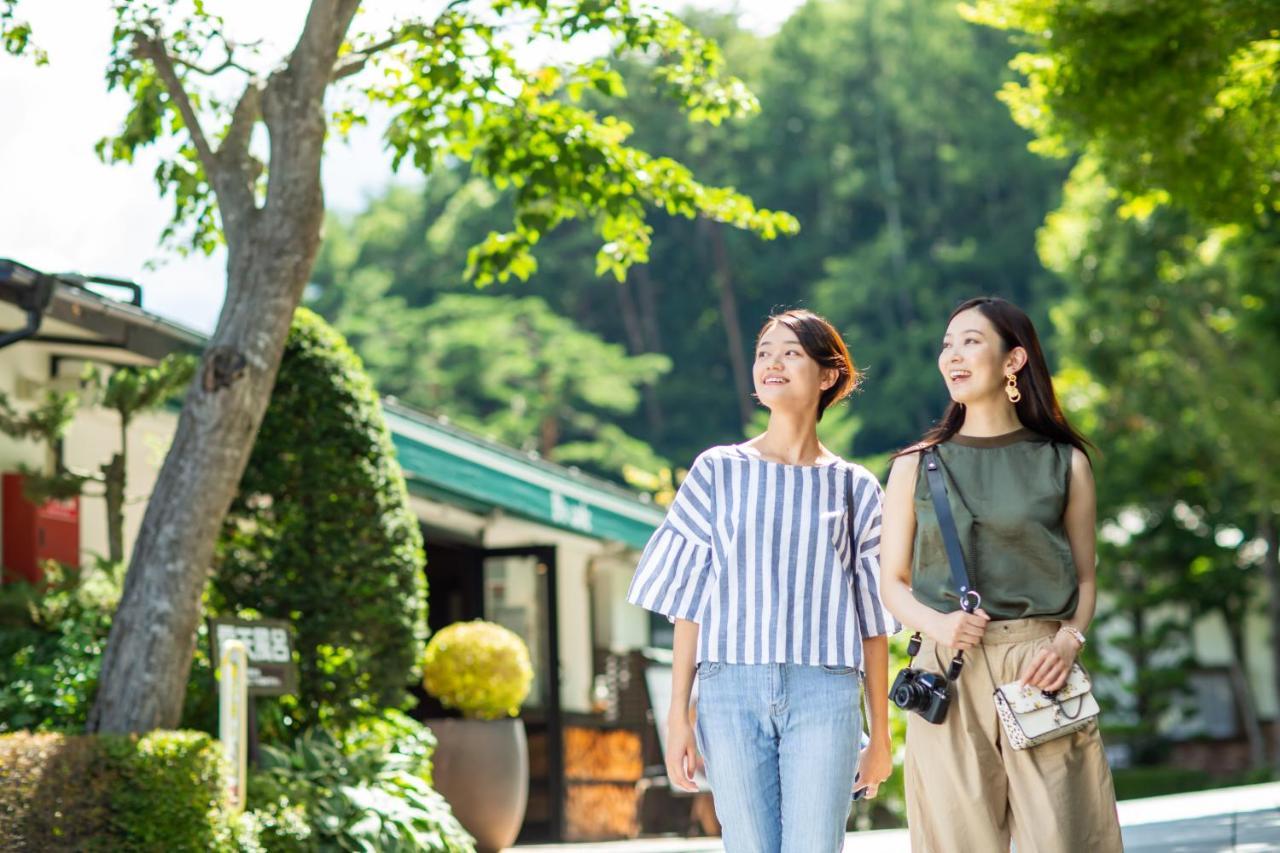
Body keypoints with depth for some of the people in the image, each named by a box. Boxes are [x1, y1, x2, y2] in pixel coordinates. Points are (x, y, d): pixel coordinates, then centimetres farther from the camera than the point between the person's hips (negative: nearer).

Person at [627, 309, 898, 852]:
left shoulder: (853, 488, 10)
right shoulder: (718, 471, 9)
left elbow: (873, 617, 11)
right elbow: (688, 601, 7)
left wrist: (881, 735, 9)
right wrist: (678, 714, 1)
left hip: (823, 690, 0)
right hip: (730, 688, 0)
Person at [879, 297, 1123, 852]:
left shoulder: (1064, 463, 8)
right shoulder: (917, 466, 9)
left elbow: (1085, 577, 11)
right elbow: (893, 582, 11)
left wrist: (1068, 641, -9)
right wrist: (937, 623, -9)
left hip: (1040, 669, -1)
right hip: (949, 674, 1)